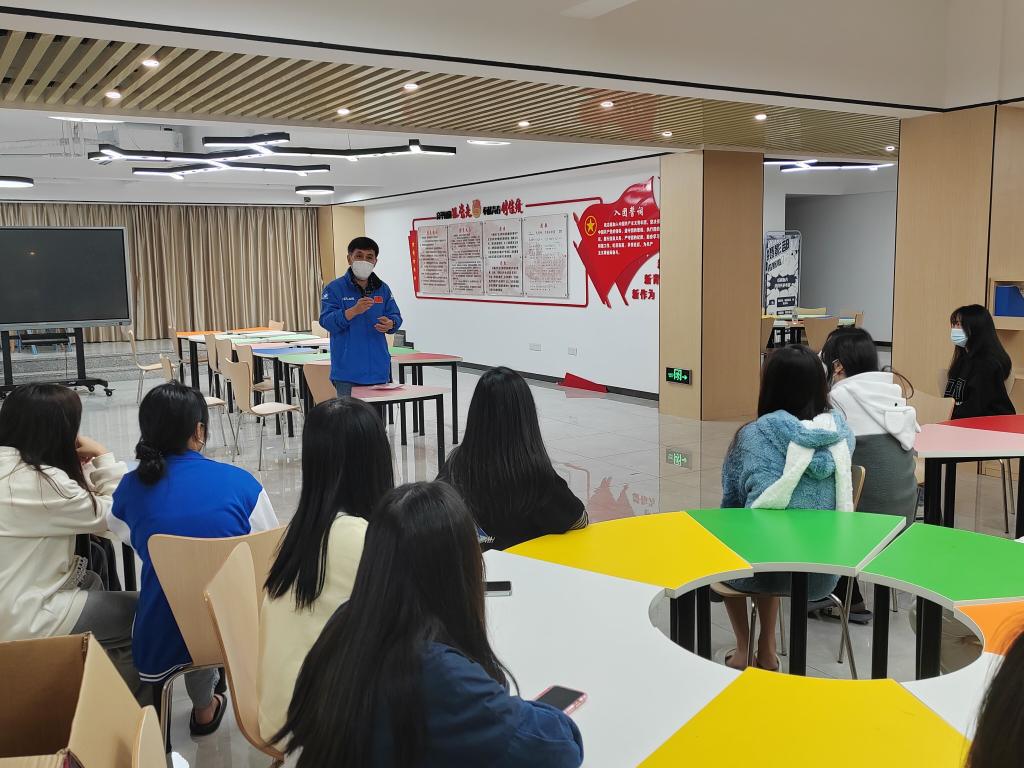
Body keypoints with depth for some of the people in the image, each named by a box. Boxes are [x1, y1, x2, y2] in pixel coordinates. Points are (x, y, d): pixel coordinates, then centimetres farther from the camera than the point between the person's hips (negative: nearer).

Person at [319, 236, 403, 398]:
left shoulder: (383, 289, 10)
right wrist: (354, 311, -28)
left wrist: (390, 324, -16)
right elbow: (326, 321, -13)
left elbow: (396, 316, 9)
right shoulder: (335, 288, -3)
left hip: (378, 368, 4)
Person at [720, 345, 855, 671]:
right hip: (824, 572, 4)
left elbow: (731, 501, 0)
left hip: (766, 569, -3)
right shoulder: (841, 431, -2)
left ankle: (743, 651, 32)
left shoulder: (753, 435, -11)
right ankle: (767, 649, 37)